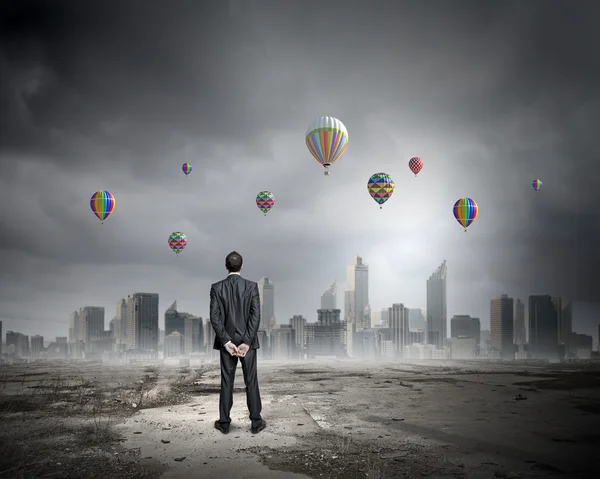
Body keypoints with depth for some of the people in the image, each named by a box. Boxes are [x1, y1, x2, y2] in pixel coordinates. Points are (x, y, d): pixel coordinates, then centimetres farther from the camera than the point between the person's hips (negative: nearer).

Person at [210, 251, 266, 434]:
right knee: (251, 381, 6)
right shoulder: (252, 286, -6)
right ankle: (256, 422, 9)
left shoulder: (216, 288, -4)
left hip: (226, 340, 1)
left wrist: (226, 341, -9)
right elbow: (256, 315, -12)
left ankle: (224, 422, 12)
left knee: (227, 382, 8)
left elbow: (215, 317, -9)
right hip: (247, 340, -1)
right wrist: (247, 342, -11)